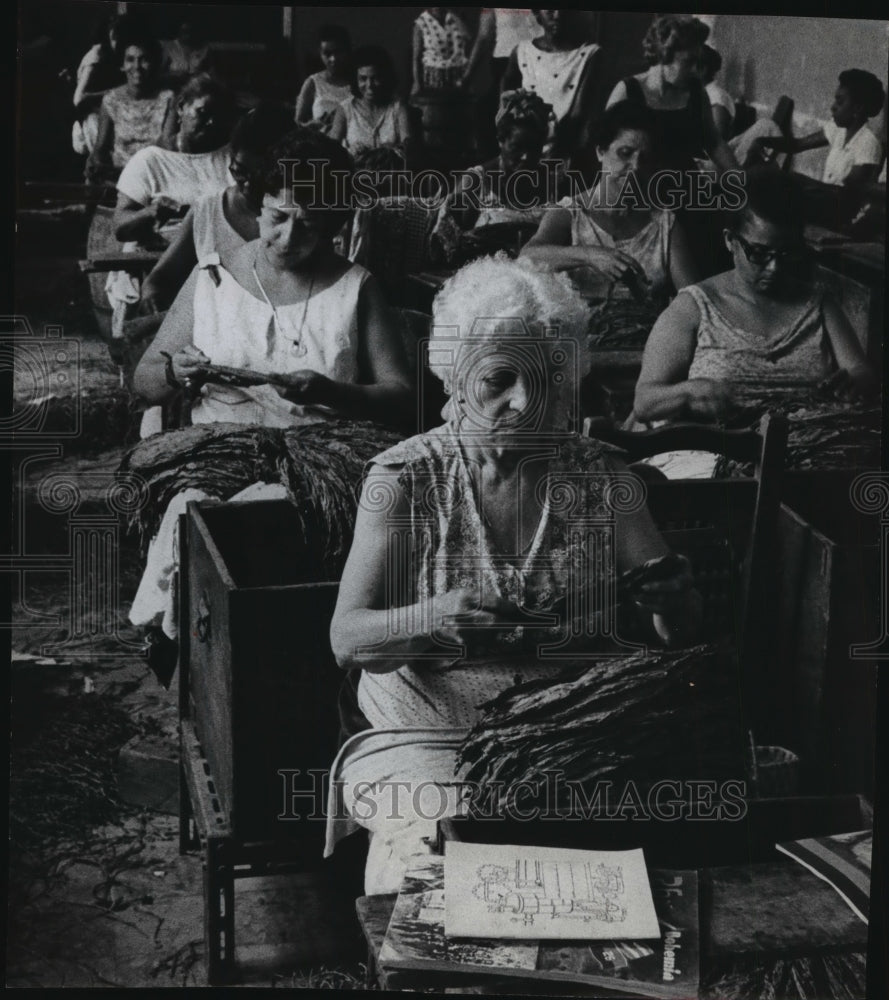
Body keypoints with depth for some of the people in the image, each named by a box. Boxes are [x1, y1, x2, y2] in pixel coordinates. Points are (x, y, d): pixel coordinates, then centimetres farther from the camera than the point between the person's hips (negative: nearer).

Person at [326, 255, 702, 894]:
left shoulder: (600, 475, 4)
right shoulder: (406, 477, -3)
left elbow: (679, 627, 4)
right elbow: (347, 639, -8)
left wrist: (668, 605, -21)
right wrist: (431, 619, -30)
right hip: (430, 740, -1)